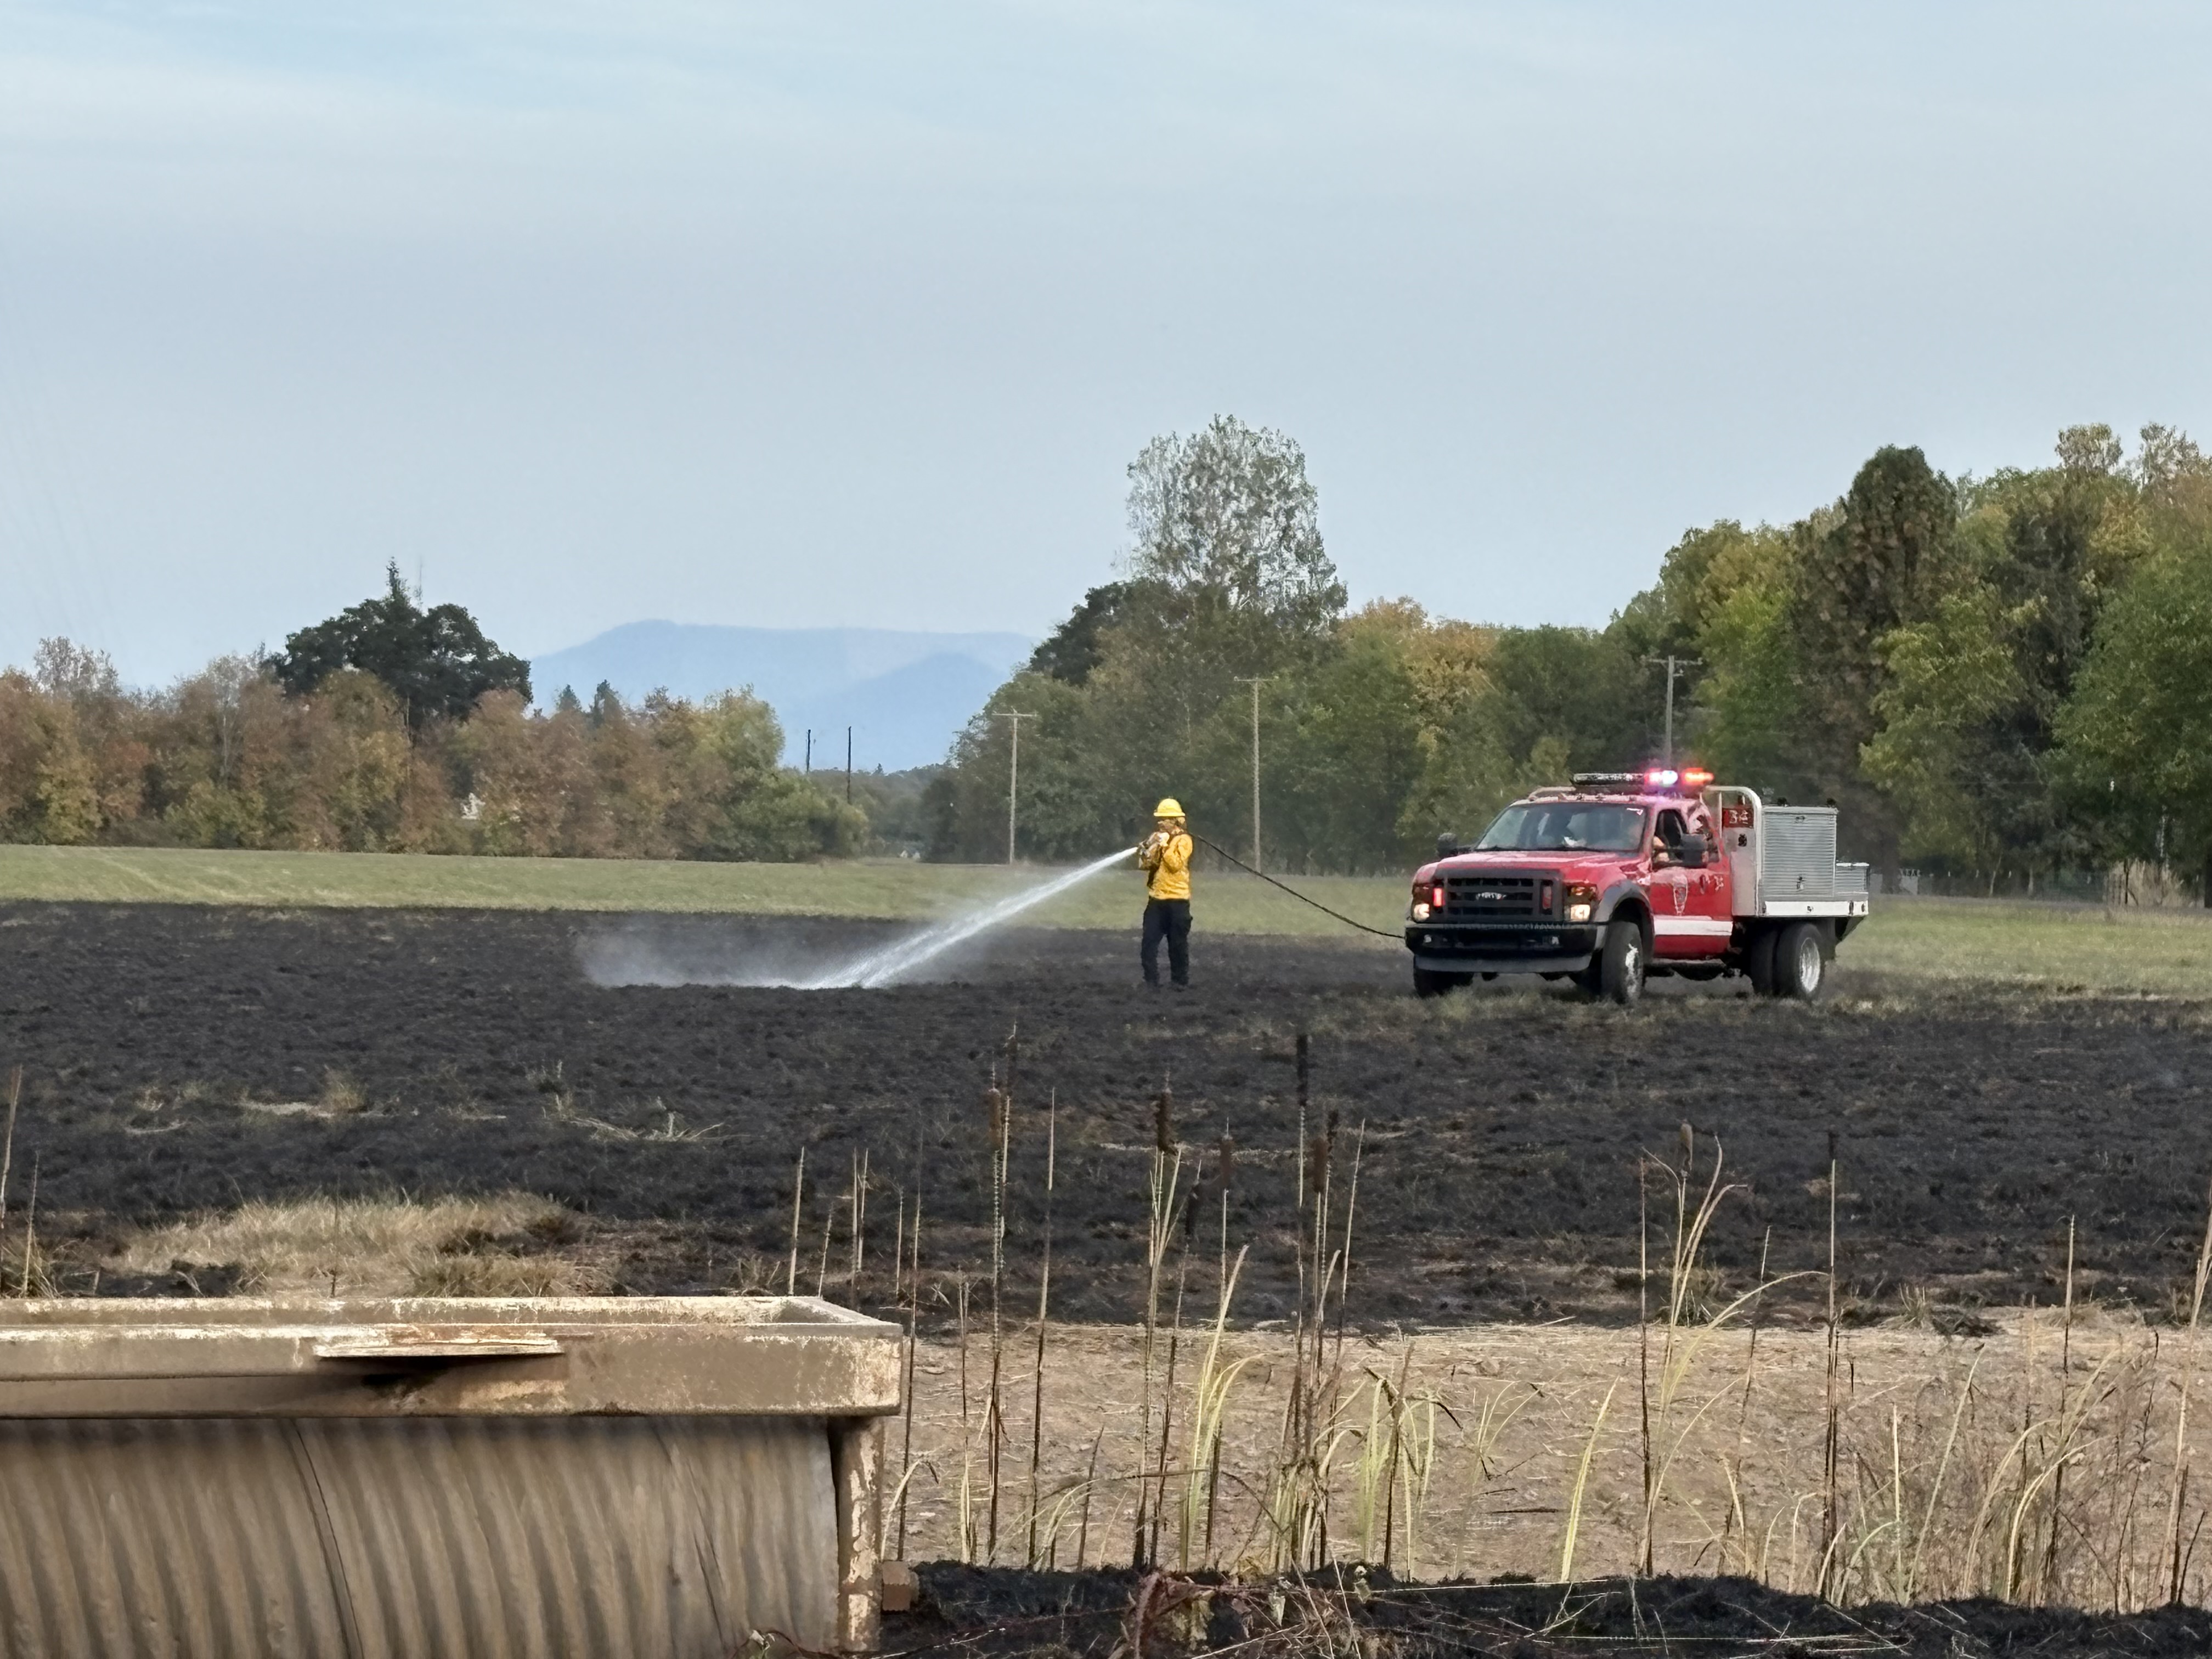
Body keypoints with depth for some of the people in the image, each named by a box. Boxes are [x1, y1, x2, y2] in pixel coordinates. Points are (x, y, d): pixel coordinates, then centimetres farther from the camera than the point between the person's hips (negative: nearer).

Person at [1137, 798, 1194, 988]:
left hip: (1177, 899, -6)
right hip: (1156, 899, 6)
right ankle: (1151, 980, 5)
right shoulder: (1156, 838, 14)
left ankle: (1180, 980, 10)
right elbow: (1143, 864, 10)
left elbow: (1176, 865, -17)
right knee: (1149, 942, 0)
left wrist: (1165, 846, -19)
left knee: (1178, 943, 1)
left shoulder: (1183, 840, -6)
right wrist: (1150, 848, -9)